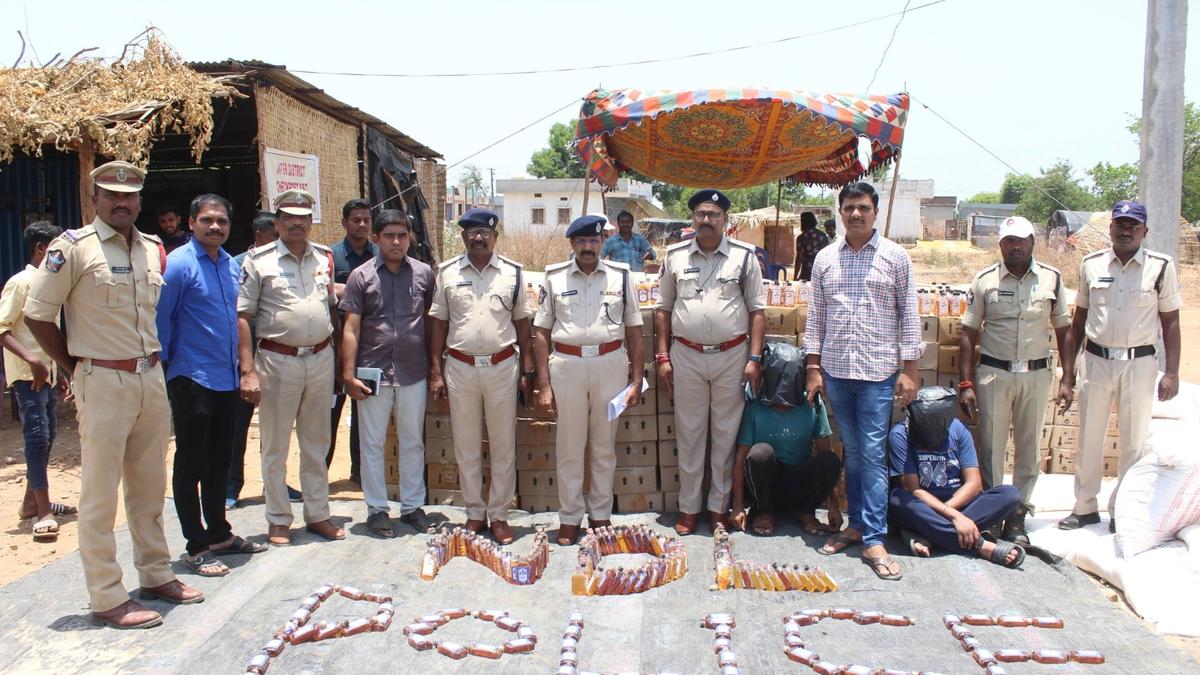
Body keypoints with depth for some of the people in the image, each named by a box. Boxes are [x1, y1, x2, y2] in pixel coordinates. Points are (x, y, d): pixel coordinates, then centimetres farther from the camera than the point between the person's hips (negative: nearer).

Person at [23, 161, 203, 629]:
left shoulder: (154, 249, 9)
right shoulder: (73, 246, -8)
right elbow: (37, 315, -6)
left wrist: (152, 358, 11)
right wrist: (77, 367, -3)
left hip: (151, 378, 6)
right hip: (103, 383, -6)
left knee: (149, 486, 15)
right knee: (99, 493, 1)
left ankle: (155, 575, 28)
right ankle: (107, 599, 9)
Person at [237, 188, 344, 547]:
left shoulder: (325, 257, 9)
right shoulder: (259, 261, -4)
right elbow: (242, 316, -6)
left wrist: (337, 354, 11)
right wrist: (248, 370, -13)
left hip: (321, 359, 4)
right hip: (278, 360, -4)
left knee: (317, 443, 12)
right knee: (275, 446, 5)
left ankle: (318, 514, 24)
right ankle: (278, 520, 17)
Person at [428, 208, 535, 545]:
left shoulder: (512, 272, 3)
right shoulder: (447, 272, 4)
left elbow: (522, 323, 7)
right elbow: (439, 324, 6)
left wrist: (527, 371, 3)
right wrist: (436, 373, 2)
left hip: (502, 367, 0)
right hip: (460, 368, 1)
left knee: (503, 447, 6)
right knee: (466, 447, 9)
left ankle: (498, 515, 18)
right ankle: (475, 513, 23)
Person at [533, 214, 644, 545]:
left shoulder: (620, 276, 5)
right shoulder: (555, 278, 3)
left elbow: (634, 332, 7)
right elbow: (541, 332, 4)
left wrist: (636, 381, 2)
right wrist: (544, 385, -2)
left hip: (610, 364, 1)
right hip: (566, 366, 0)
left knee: (604, 446, 10)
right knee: (569, 447, 6)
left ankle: (601, 514, 24)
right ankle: (569, 518, 19)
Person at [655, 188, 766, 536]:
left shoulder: (744, 256, 1)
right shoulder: (675, 256, 5)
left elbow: (756, 310, 1)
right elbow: (663, 309, 9)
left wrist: (754, 359, -5)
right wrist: (663, 357, 2)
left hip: (732, 356, -1)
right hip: (686, 355, 1)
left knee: (726, 434, 7)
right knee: (689, 434, 7)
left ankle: (718, 507, 20)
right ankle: (688, 508, 18)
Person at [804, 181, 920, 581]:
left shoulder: (895, 257, 1)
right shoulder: (825, 259, 8)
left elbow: (909, 315, 1)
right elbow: (816, 316, 10)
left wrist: (909, 369, -3)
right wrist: (814, 368, 6)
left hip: (878, 371, -3)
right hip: (835, 370, 3)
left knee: (873, 453, -4)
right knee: (851, 450, 12)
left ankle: (874, 540, 0)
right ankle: (857, 524, 23)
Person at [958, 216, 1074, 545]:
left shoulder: (1052, 279, 3)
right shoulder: (985, 280, -1)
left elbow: (1064, 332, 7)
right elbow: (968, 334, 0)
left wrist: (1067, 380, 1)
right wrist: (966, 384, -5)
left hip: (1036, 373, 1)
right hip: (993, 373, -1)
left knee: (1029, 447, 7)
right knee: (991, 447, 2)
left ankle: (1018, 516, 17)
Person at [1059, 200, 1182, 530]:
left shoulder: (1160, 266, -2)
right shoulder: (1091, 264, 5)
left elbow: (1171, 322, 0)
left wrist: (1171, 372, -6)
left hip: (1139, 363, -2)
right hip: (1096, 361, 2)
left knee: (1133, 441, 6)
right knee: (1089, 438, 9)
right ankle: (1085, 507, 21)